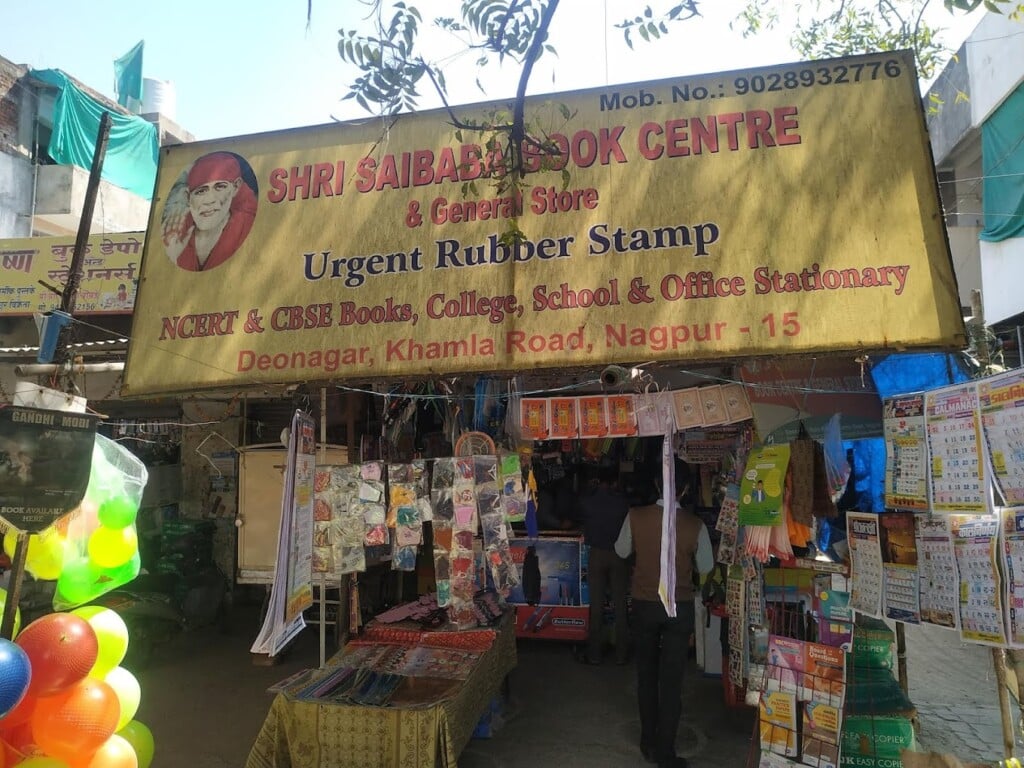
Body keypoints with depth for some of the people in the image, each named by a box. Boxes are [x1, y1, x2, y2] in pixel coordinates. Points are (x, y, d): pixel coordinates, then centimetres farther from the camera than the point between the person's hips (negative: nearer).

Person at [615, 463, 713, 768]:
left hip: (644, 603, 1)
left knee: (646, 675, 17)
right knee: (671, 680, 8)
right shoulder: (695, 525, -16)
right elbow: (706, 567, -2)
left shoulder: (636, 516, -14)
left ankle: (649, 743, 29)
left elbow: (622, 551, 3)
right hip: (679, 607, -1)